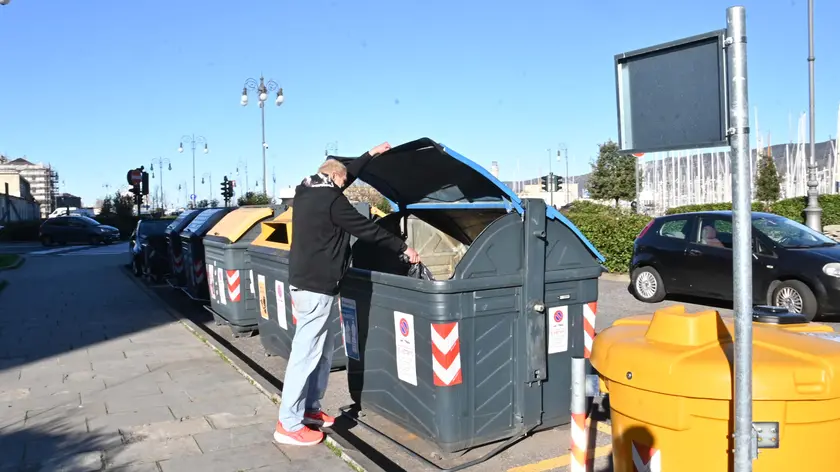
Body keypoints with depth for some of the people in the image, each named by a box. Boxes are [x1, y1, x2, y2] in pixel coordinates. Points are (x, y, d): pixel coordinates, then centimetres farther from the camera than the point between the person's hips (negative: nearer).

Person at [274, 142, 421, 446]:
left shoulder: (306, 191, 11)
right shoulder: (331, 200, -15)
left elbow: (345, 176, 26)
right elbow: (367, 230, -10)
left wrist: (371, 154, 33)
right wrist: (403, 249, 1)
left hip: (303, 281, 10)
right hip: (315, 287, -10)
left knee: (323, 349, 18)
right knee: (306, 353, -5)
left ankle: (310, 408, 26)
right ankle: (289, 425, 2)